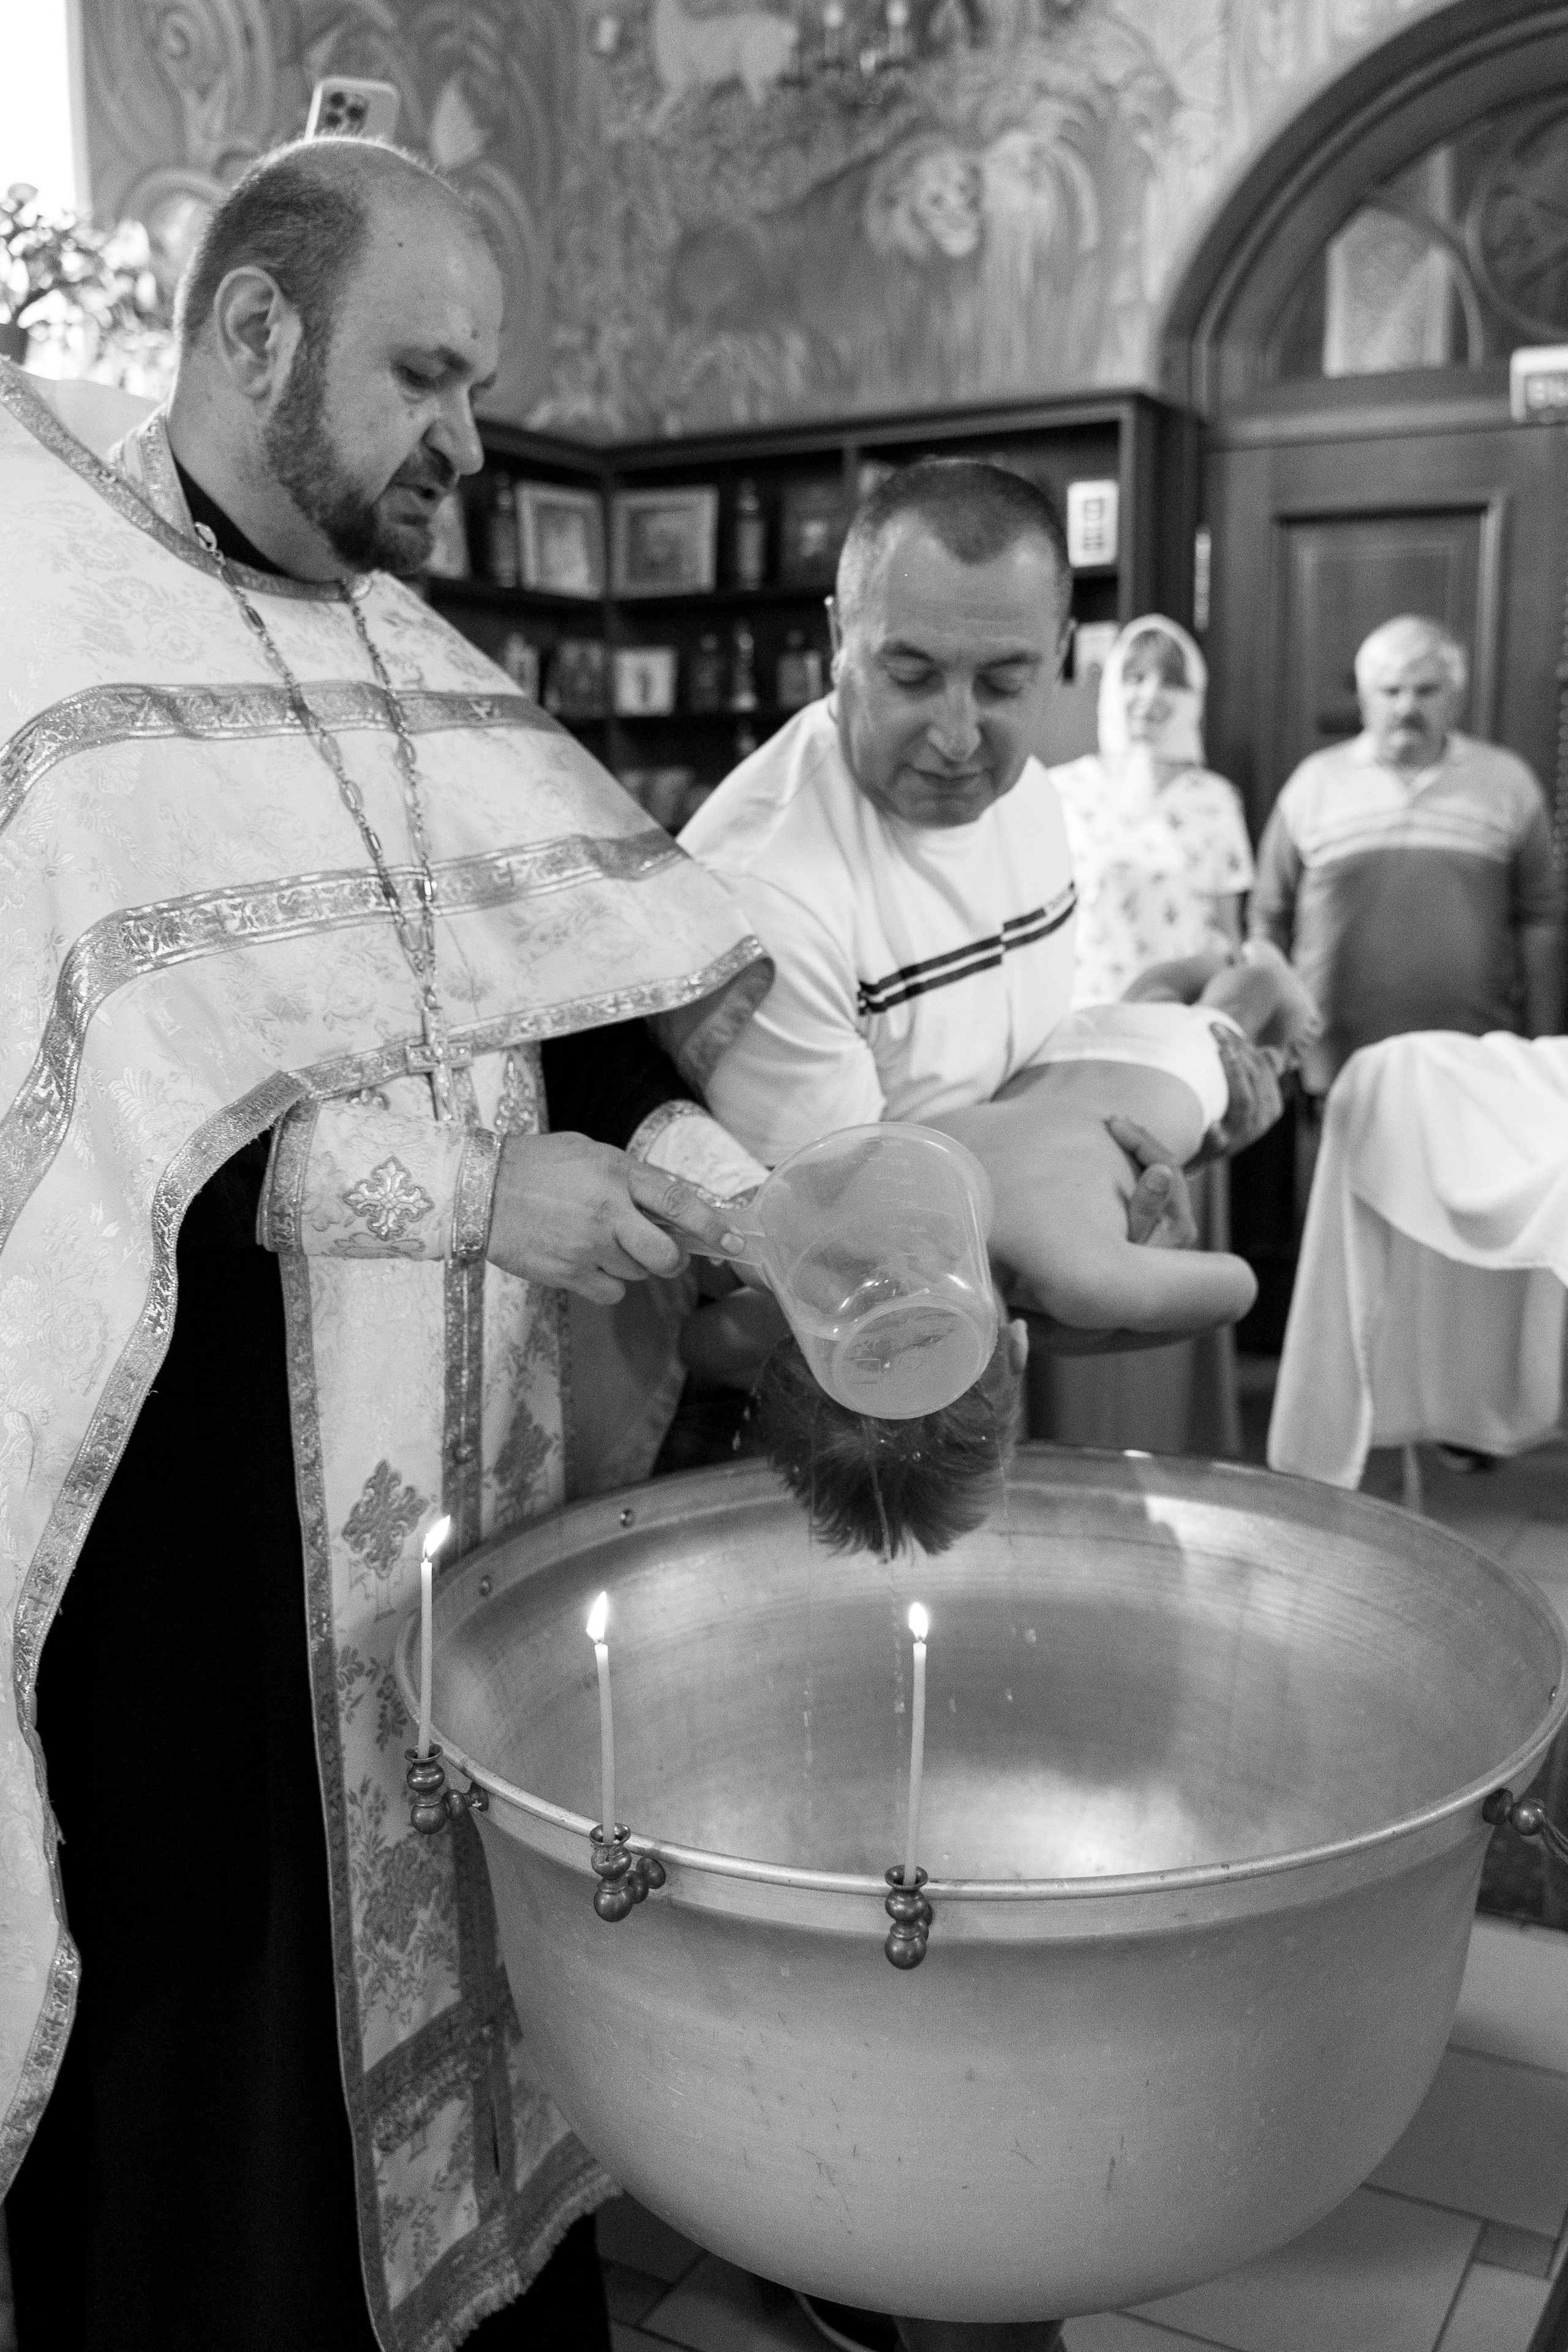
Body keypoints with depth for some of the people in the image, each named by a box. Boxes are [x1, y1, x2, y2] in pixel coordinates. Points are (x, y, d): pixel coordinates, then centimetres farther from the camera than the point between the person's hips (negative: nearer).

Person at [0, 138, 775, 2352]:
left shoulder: (422, 672, 11)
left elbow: (612, 983, 6)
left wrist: (726, 1183, -12)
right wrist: (472, 1189, -21)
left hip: (462, 1501, 5)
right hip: (178, 1510, -5)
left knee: (455, 2003, 15)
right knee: (210, 2062, 7)